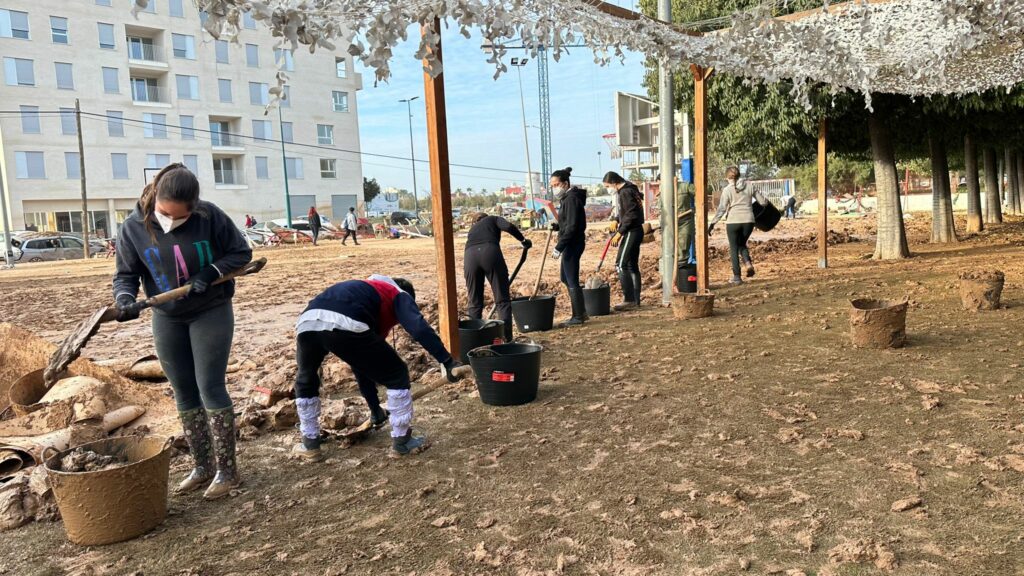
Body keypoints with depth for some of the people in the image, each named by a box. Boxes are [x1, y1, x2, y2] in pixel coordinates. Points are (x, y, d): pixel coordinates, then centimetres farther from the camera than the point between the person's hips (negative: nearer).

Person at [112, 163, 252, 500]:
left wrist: (212, 272, -23)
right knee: (184, 394, 9)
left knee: (210, 388, -7)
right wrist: (125, 299, -25)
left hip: (211, 313, -4)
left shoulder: (210, 217, -17)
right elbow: (125, 274, -3)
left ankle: (226, 469, 4)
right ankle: (202, 466, 21)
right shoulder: (134, 227, -10)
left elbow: (242, 252, -6)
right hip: (167, 319, 4)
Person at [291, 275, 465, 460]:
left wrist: (375, 409, 52)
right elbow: (418, 326, 1)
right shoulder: (400, 295, 27)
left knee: (305, 382, 36)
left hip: (307, 322, 7)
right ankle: (401, 441, 25)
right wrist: (446, 361, -10)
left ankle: (310, 444, 40)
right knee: (397, 375, 15)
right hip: (346, 325, -7)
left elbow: (362, 364, 47)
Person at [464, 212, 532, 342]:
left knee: (474, 302, 15)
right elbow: (508, 226, 3)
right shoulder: (493, 219, 29)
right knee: (502, 300, 4)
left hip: (470, 256, 4)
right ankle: (507, 339, 1)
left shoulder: (472, 229, 40)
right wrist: (523, 240, 16)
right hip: (490, 252, -4)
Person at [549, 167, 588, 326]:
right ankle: (581, 312, 25)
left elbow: (572, 227, -23)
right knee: (566, 279, 17)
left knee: (572, 280, -4)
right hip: (571, 244, 11)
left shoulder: (571, 199, -17)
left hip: (572, 244, -11)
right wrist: (556, 226, 3)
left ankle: (578, 316, 5)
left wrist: (559, 247, -23)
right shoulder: (566, 198, 14)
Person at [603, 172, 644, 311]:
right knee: (632, 266, 12)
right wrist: (616, 219, 11)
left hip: (631, 232, -10)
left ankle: (629, 300, -12)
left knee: (621, 265, -11)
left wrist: (620, 231, -17)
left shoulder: (625, 192, -15)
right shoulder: (631, 190, 16)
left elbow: (631, 215, -21)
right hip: (636, 231, 10)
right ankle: (635, 300, 16)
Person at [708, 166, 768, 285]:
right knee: (742, 244, 23)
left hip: (733, 221, -3)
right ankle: (748, 263, -5)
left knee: (734, 248, 8)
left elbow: (722, 209, -8)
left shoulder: (727, 190, -3)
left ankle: (737, 277, 7)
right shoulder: (749, 187, 6)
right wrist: (765, 200, 30)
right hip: (748, 221, 3)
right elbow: (763, 202, 7)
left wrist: (712, 223, -4)